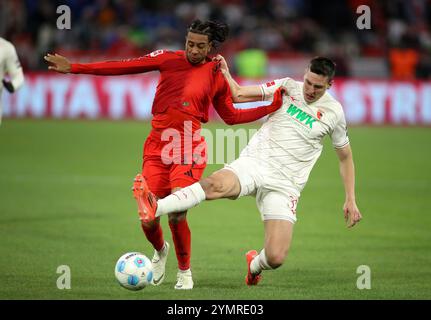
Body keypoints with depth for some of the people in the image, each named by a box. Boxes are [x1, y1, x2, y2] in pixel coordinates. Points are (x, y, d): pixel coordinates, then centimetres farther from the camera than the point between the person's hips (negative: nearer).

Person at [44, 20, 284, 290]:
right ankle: (160, 251, 33)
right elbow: (124, 66, 2)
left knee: (176, 216, -17)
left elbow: (231, 116, 19)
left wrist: (272, 107, 11)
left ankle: (185, 272, 9)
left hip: (189, 149, -1)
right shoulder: (168, 59, 5)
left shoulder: (216, 76, 7)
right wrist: (74, 68, -2)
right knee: (148, 219, -4)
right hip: (158, 146, 1)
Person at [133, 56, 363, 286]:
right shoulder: (288, 87, 5)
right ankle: (155, 209, -53)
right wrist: (224, 72, -8)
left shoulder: (334, 112, 4)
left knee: (275, 258, -14)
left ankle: (255, 264, 23)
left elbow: (345, 157, 15)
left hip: (284, 186, 0)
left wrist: (350, 200, 11)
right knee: (216, 184, -36)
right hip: (253, 163, 0)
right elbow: (239, 94, 7)